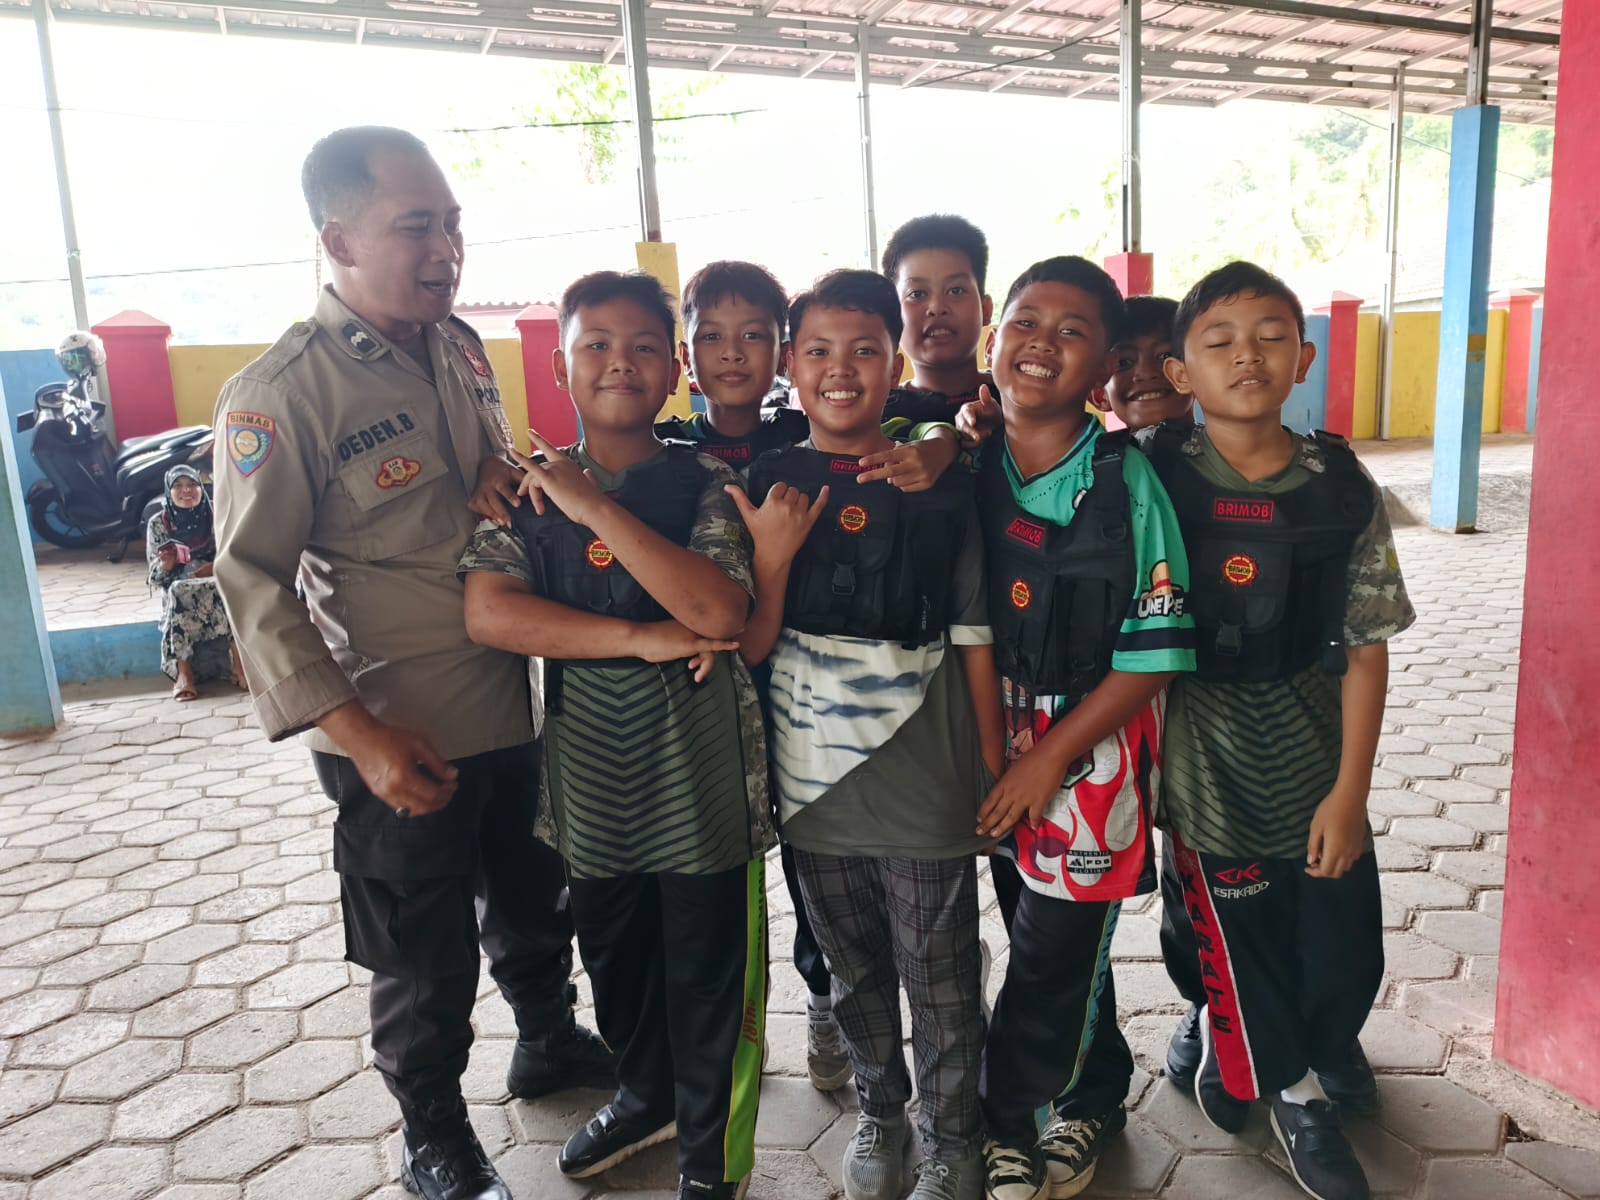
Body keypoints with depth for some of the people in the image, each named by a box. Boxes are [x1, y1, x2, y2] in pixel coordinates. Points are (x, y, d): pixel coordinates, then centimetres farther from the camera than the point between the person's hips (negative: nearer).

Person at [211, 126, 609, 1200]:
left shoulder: (464, 347, 3)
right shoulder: (280, 395, -17)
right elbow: (253, 581, -17)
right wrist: (359, 732, -22)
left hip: (517, 706, 6)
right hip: (403, 737, -6)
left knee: (534, 901, 25)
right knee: (426, 961, 12)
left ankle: (551, 1042, 51)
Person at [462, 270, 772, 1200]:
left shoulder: (703, 484, -6)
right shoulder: (532, 489, 1)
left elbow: (720, 611, -21)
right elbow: (488, 611, -13)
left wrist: (596, 508, -23)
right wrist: (644, 640, -20)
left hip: (700, 753, -3)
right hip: (589, 757, 3)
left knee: (709, 963, 9)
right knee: (613, 950, 22)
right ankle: (646, 1096, 49)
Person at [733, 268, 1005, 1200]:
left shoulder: (941, 485, -6)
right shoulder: (764, 488, -1)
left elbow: (975, 640, -2)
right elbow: (750, 645, -2)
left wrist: (993, 772, -1)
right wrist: (773, 556, -18)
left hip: (927, 783, -2)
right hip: (815, 779, 2)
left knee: (943, 983, 12)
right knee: (856, 975, 21)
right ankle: (878, 1109, 44)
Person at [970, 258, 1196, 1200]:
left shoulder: (1127, 484, -14)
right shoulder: (963, 471, -4)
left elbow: (1154, 657, -13)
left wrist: (1049, 759, -14)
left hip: (1094, 748, -3)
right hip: (999, 742, 3)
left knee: (1053, 953, 7)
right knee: (1058, 942, 18)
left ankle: (1008, 1120, 33)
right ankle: (1090, 1102, 44)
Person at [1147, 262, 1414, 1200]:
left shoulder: (1344, 489, -5)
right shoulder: (1152, 481, -10)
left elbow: (1365, 645, -4)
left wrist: (1350, 787, -6)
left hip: (1315, 760, 2)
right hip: (1208, 761, -2)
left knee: (1344, 944, 11)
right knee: (1234, 941, 11)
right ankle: (1298, 1091, 41)